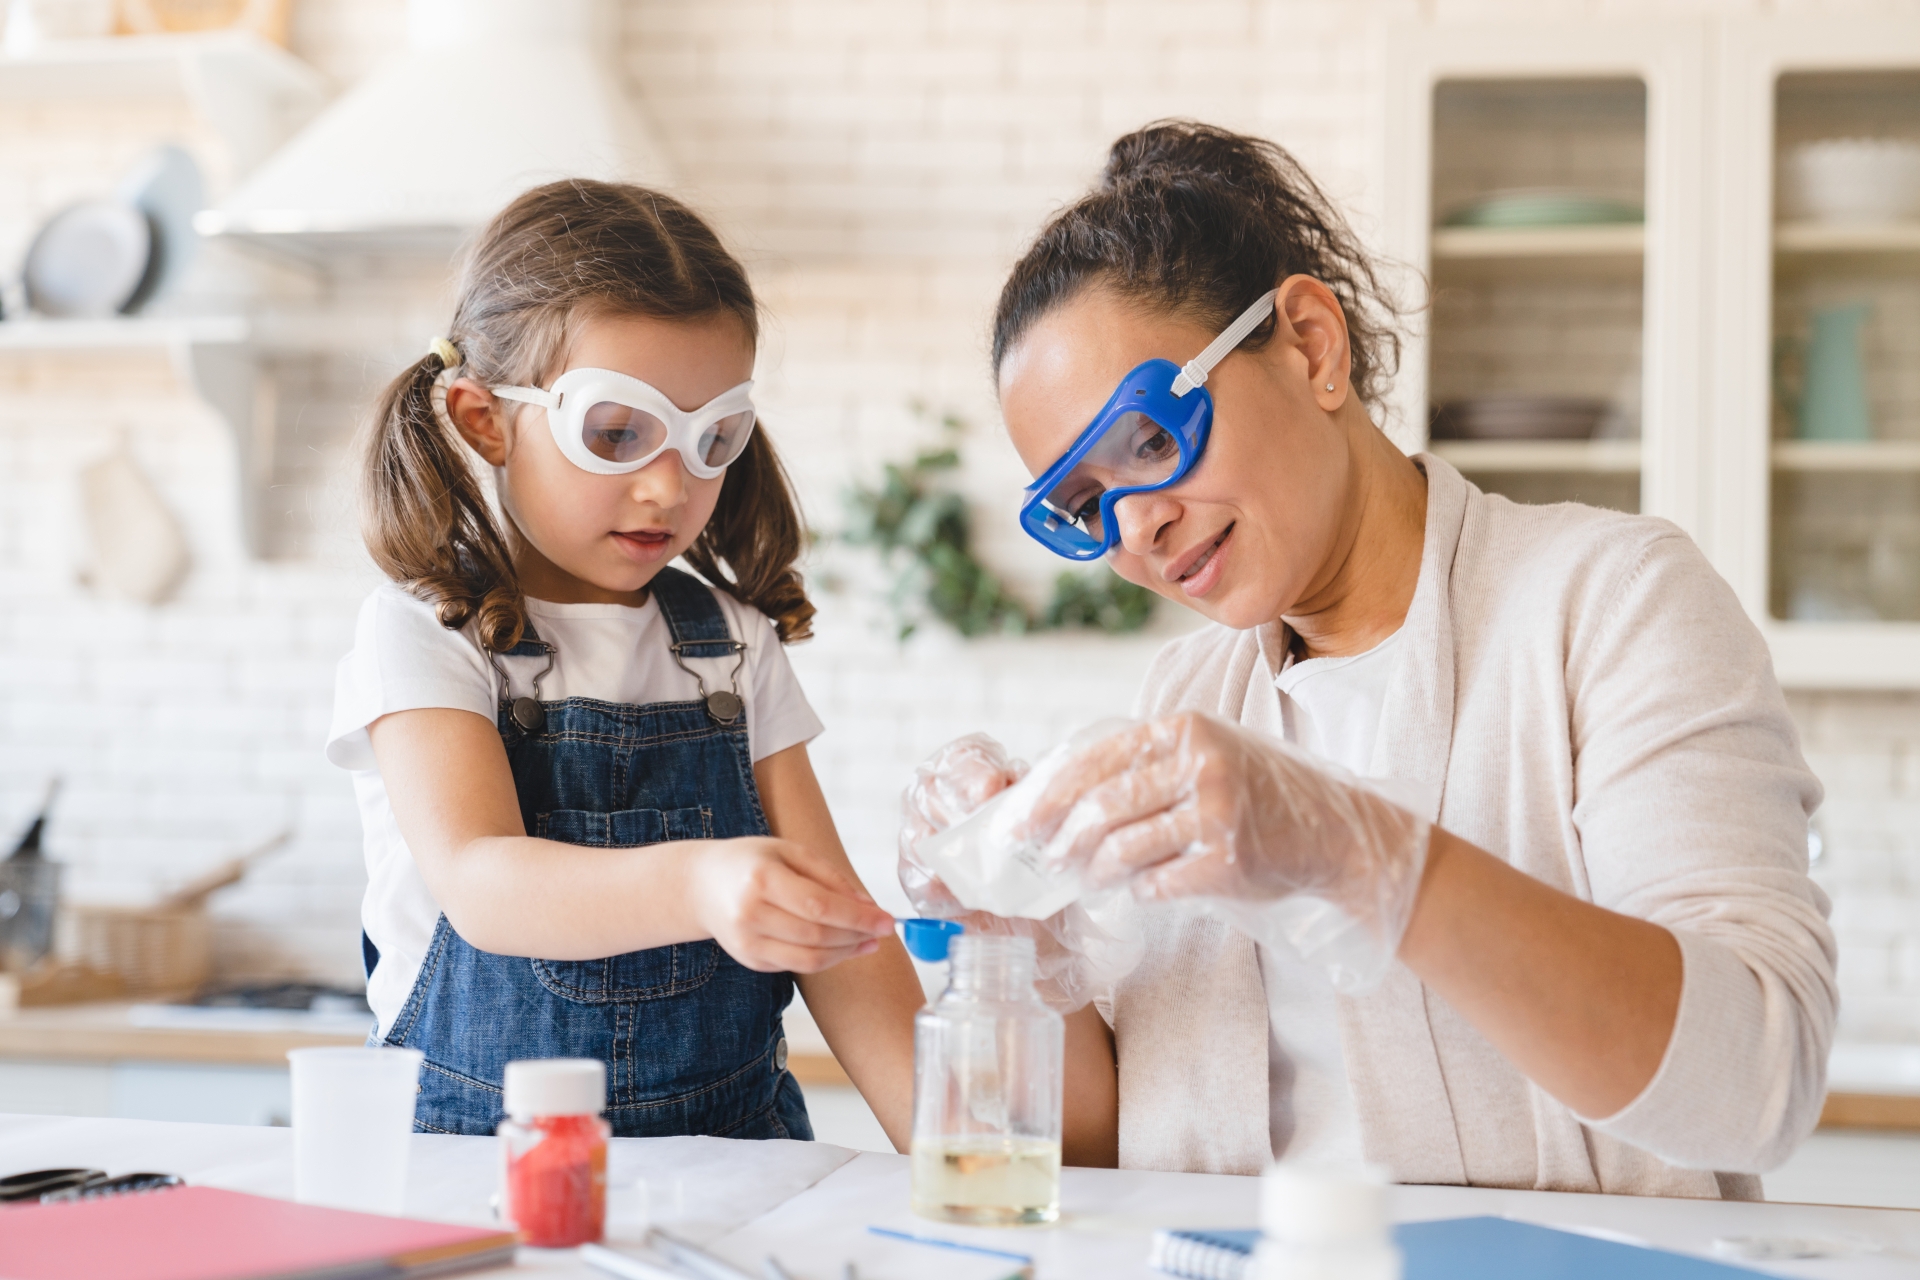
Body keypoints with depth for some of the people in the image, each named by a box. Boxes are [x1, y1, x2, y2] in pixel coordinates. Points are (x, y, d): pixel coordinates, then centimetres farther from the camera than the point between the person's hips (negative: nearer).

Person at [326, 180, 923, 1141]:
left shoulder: (733, 646, 10)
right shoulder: (426, 635, -3)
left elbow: (830, 922, 6)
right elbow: (479, 884, -20)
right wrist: (694, 884, -39)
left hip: (728, 1154, 6)